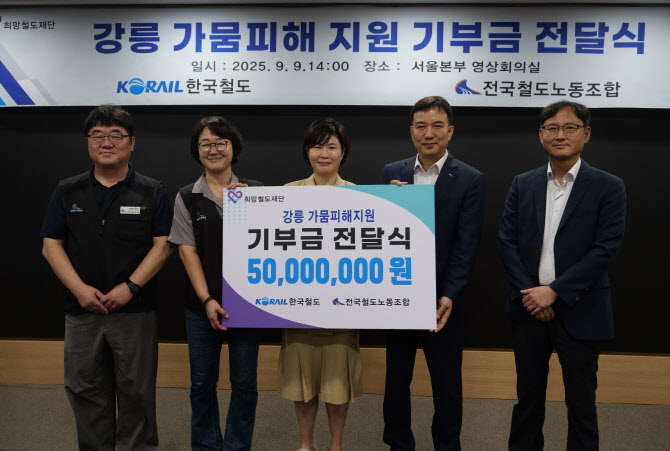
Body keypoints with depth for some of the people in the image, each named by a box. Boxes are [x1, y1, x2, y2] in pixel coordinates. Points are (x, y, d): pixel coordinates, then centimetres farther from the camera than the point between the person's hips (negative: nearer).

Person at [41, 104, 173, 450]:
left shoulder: (152, 192, 1)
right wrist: (80, 289, -9)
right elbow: (51, 245, 4)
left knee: (137, 391, 6)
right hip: (82, 310, 3)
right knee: (86, 390, 12)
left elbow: (163, 246, -5)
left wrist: (130, 287, -15)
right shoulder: (67, 192, 7)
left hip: (135, 311, -2)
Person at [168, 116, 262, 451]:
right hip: (202, 305, 1)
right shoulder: (187, 198, 3)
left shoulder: (253, 191, 3)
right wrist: (206, 299, -10)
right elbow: (187, 250, -2)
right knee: (202, 382, 11)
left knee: (245, 382, 7)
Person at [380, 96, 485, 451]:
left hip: (442, 298, -3)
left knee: (447, 382, 12)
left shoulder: (470, 179, -5)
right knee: (396, 378, 16)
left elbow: (466, 245, -10)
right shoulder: (392, 173, 4)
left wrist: (448, 296, -20)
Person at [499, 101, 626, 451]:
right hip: (529, 307, 3)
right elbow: (507, 242, 1)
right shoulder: (522, 185, 6)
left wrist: (554, 291, -16)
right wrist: (530, 294, -10)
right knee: (528, 394, 16)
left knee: (581, 401, 10)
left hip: (579, 311, -2)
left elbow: (605, 249, -11)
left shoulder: (608, 187, -3)